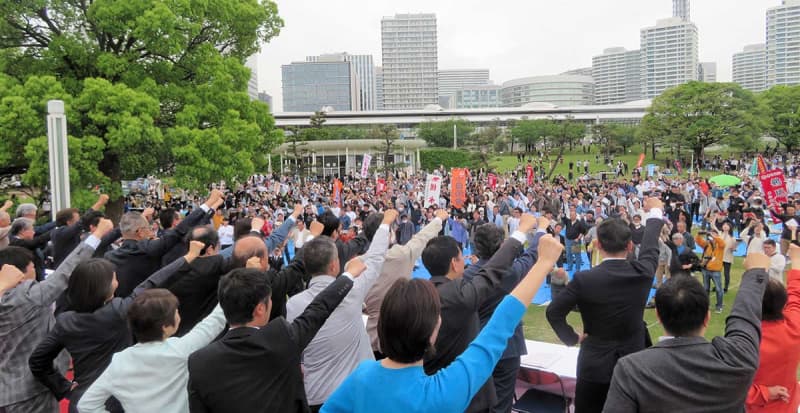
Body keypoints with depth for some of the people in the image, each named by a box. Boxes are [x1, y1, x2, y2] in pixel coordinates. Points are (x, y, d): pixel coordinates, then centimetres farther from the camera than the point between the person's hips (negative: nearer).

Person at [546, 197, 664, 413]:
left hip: (595, 365, -2)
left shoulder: (584, 279, -18)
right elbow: (651, 248, 9)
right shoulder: (642, 272, -11)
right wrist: (655, 213, 27)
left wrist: (572, 338, 2)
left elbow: (553, 312, -14)